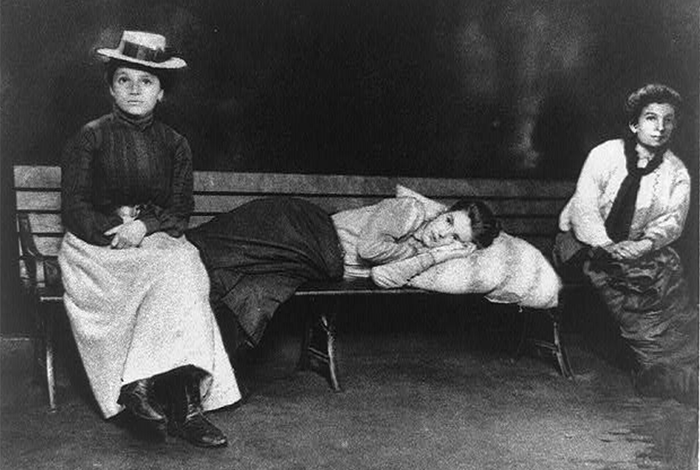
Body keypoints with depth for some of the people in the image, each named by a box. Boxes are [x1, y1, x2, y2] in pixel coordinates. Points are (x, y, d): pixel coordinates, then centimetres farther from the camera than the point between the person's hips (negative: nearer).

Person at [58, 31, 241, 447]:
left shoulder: (175, 144, 11)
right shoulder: (90, 138, 3)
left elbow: (180, 212, 5)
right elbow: (75, 210, -1)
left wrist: (144, 226, -15)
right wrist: (118, 230, -18)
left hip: (157, 240, 3)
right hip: (97, 246, -3)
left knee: (184, 268, -32)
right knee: (174, 270, -31)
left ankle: (141, 383, -34)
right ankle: (184, 404, -35)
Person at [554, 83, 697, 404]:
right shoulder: (605, 154, -5)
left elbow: (670, 223, -9)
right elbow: (584, 211, -14)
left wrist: (628, 252, -26)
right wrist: (607, 249, -29)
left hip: (644, 251, 4)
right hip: (586, 242, -3)